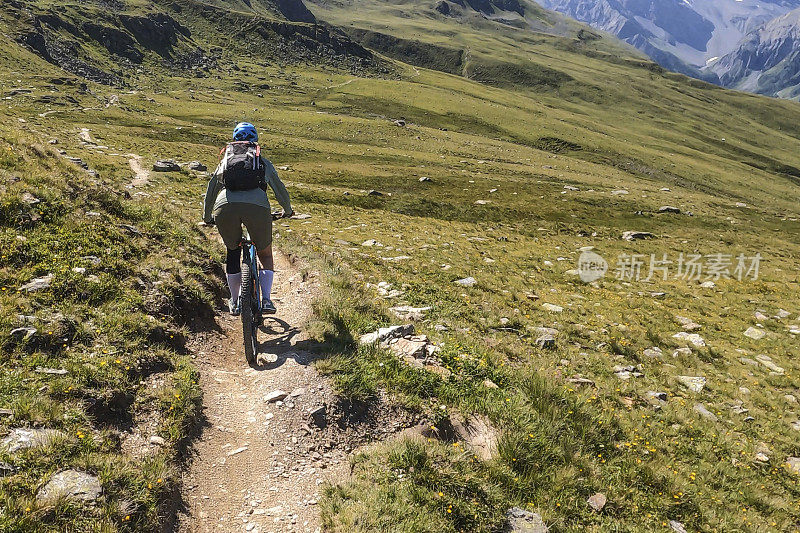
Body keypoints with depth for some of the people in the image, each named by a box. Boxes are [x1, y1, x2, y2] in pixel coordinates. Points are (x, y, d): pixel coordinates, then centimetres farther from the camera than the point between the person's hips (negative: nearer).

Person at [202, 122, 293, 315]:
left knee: (233, 252, 25)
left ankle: (235, 302, 25)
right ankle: (266, 299, 8)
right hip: (257, 206, -1)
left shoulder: (225, 160, 30)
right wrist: (288, 210, 47)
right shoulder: (263, 162, 26)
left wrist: (207, 217, 48)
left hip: (225, 207, 1)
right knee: (265, 255, 20)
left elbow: (210, 191, 35)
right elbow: (280, 189, 30)